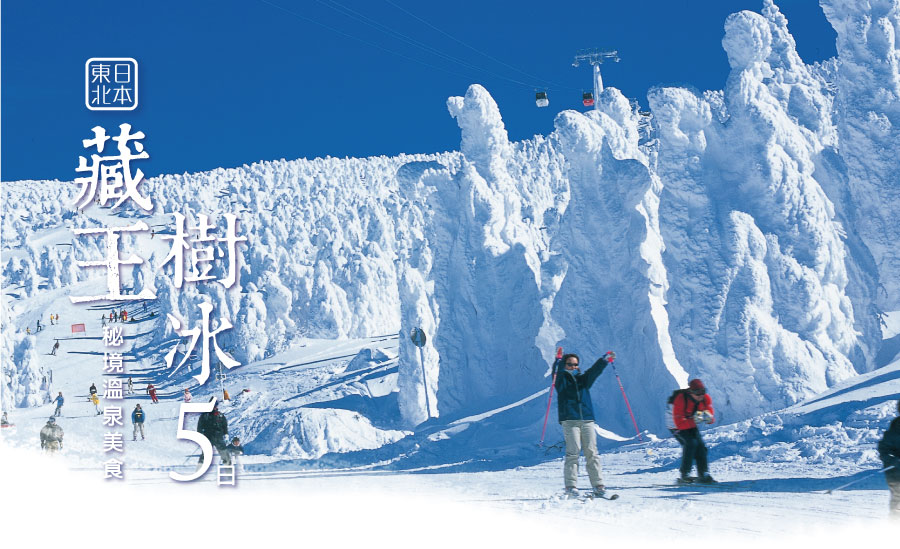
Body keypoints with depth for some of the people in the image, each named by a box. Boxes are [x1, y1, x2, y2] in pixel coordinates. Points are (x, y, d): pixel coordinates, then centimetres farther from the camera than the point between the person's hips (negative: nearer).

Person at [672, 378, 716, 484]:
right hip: (676, 425, -6)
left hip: (691, 425, 6)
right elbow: (679, 423, -34)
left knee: (700, 446, -9)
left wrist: (708, 417, -34)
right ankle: (684, 475, -20)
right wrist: (694, 421, -45)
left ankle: (703, 475, -1)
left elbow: (712, 419, -10)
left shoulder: (706, 399, -15)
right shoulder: (681, 400, -33)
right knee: (691, 443, -25)